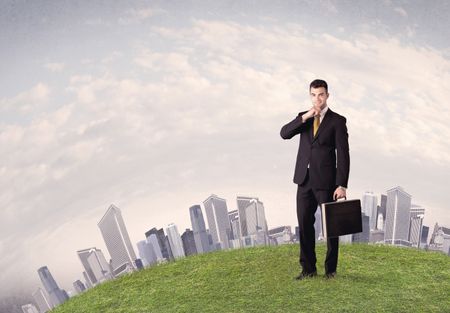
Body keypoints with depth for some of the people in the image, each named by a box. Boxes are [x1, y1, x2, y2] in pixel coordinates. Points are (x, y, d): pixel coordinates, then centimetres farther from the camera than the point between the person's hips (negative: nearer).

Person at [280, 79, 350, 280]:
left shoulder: (337, 121, -3)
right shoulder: (303, 118, 11)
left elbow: (343, 155, -8)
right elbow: (284, 133, -6)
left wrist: (342, 185, -15)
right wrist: (305, 117, -17)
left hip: (326, 181, -4)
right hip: (304, 180, 4)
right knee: (305, 224, 6)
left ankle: (330, 269, 20)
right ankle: (308, 268, 17)